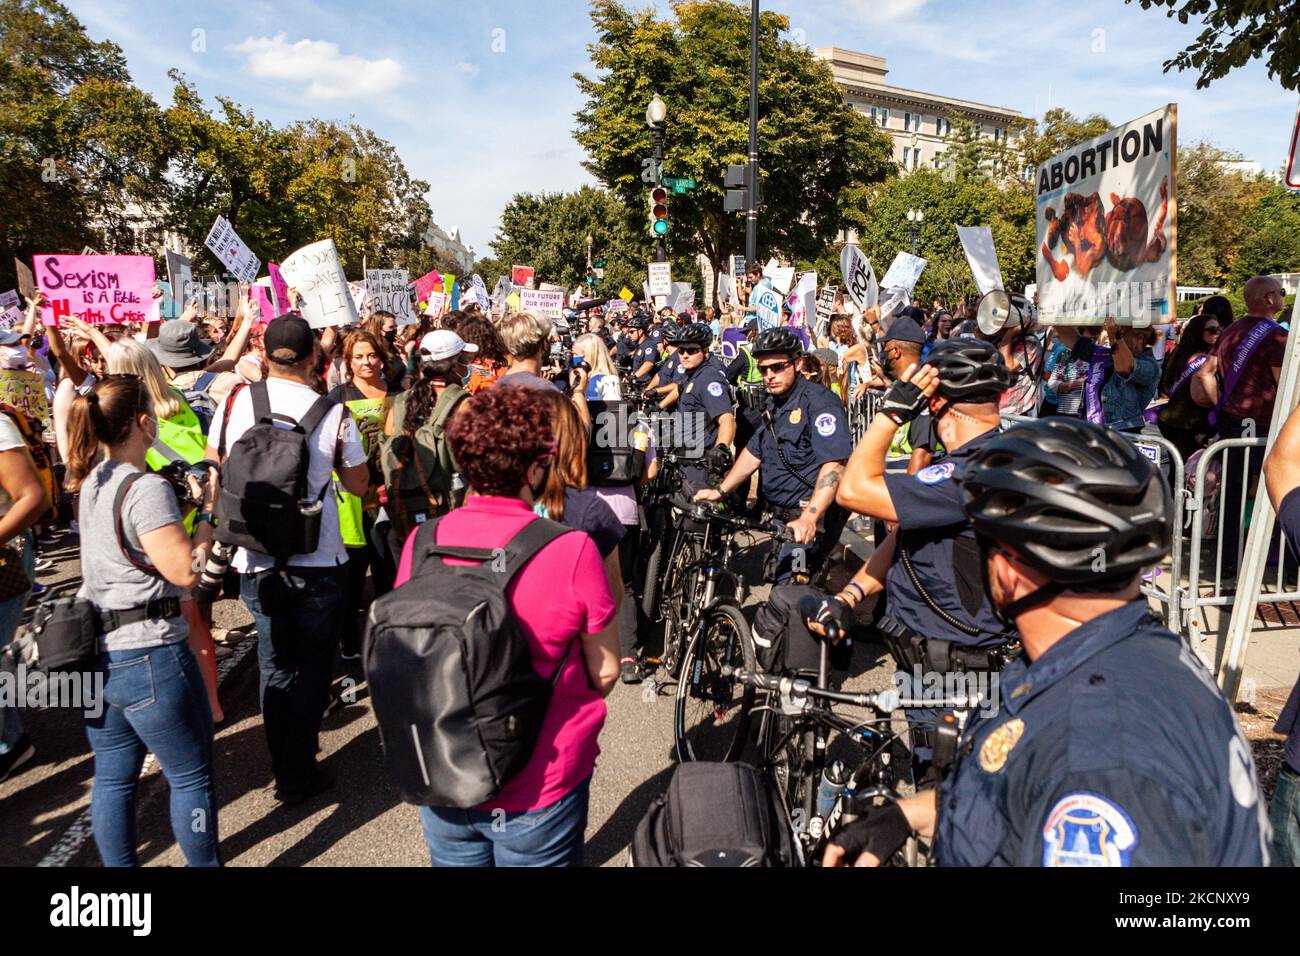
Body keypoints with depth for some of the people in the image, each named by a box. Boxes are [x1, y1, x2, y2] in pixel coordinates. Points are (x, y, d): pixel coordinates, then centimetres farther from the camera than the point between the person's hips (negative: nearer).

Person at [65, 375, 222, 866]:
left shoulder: (91, 481, 7)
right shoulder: (146, 488, -19)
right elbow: (185, 571, -21)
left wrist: (179, 497, 11)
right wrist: (208, 509, -11)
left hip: (95, 652, 9)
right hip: (148, 658, -9)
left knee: (113, 777, 19)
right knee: (191, 777, 7)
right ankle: (204, 863, 20)